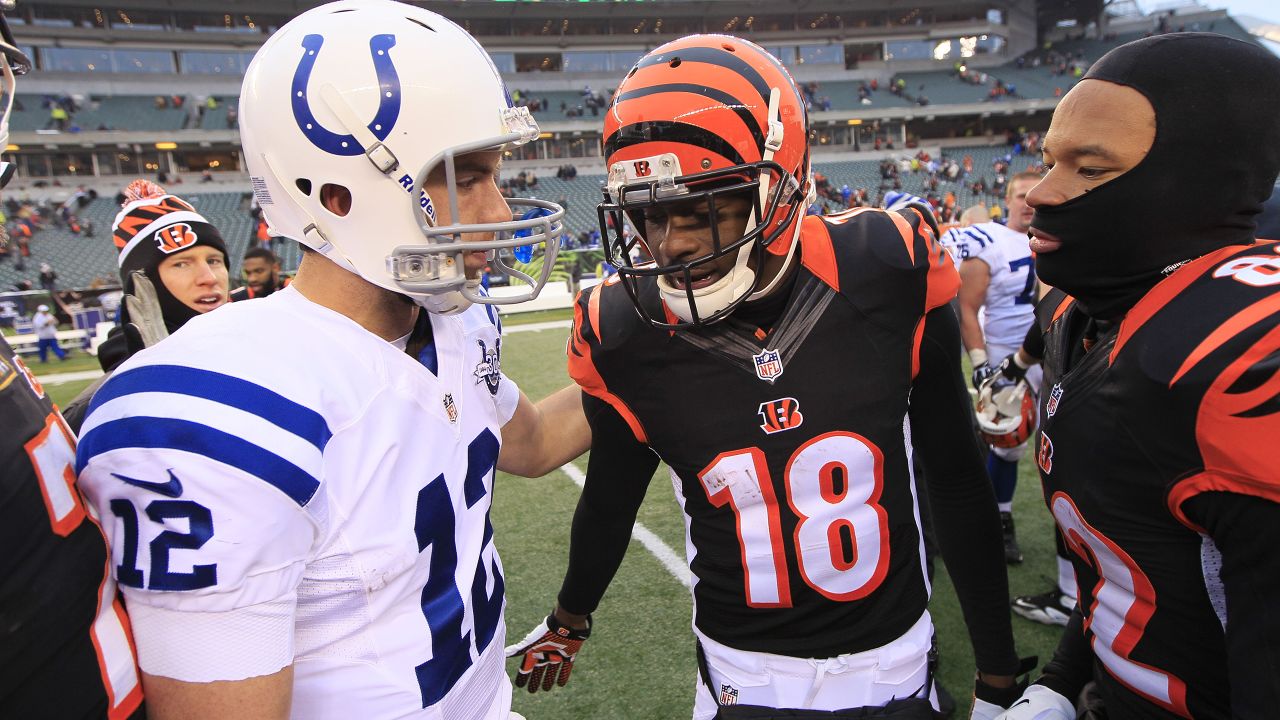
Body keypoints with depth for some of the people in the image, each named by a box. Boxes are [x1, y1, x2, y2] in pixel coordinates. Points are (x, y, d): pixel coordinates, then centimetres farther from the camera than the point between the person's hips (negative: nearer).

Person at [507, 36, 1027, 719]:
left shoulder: (886, 274, -17)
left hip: (893, 664, 1)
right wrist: (567, 623, 19)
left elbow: (959, 482, -5)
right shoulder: (626, 336, -16)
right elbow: (609, 502, 3)